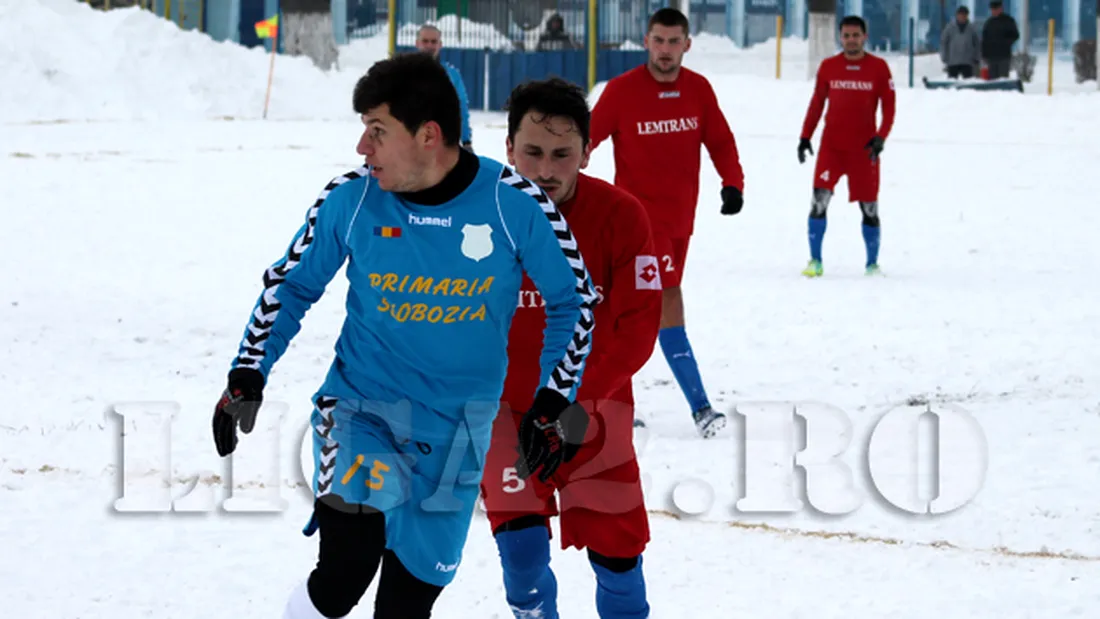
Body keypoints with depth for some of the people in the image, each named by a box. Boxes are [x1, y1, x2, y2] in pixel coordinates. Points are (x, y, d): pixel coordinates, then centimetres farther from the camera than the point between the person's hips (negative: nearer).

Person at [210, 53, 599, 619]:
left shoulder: (516, 206, -13)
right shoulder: (350, 200, -10)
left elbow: (573, 299, 2)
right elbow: (291, 283, 7)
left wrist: (555, 401, -3)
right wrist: (248, 375, 1)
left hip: (458, 432, 1)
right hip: (360, 406, -1)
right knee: (348, 562, -27)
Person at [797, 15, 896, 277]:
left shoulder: (878, 67, 0)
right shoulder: (828, 67, 4)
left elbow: (888, 106, 2)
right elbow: (817, 103, 11)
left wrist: (881, 137, -12)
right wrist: (805, 136, 5)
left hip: (863, 147, 0)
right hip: (831, 145, 0)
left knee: (869, 206, 3)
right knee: (820, 199, -14)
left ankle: (872, 264, 17)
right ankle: (815, 261, -8)